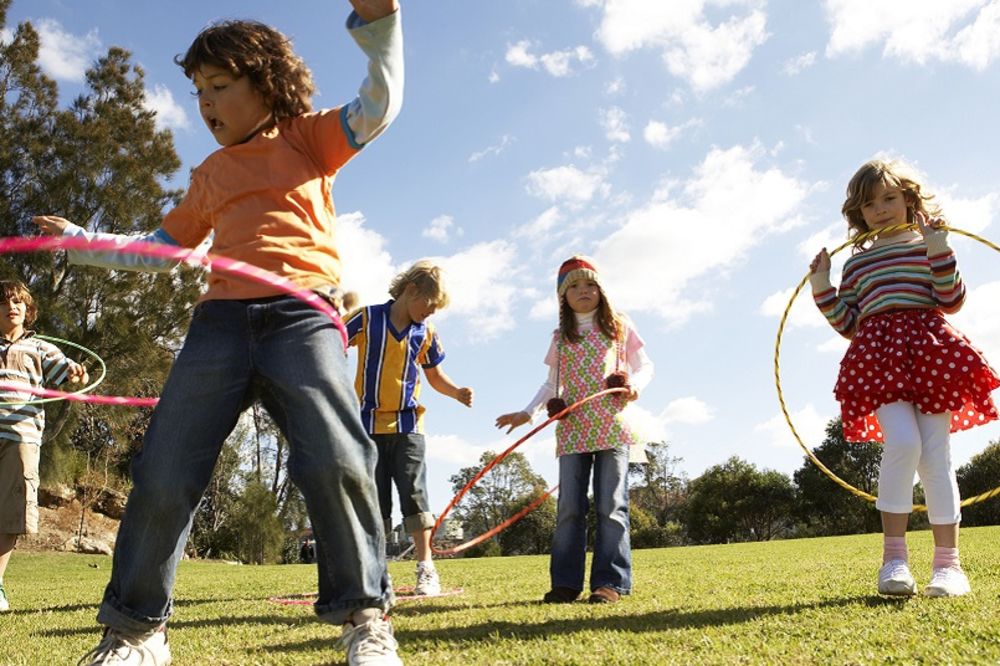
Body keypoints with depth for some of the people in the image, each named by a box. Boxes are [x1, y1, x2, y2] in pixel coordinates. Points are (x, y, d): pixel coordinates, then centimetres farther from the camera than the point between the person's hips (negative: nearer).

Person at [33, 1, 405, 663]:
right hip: (222, 320, 5)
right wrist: (79, 242, 31)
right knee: (163, 474, -2)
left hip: (303, 316, -4)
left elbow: (379, 106, 0)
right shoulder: (211, 174, 26)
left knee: (337, 461, -22)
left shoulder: (307, 138, 15)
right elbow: (162, 249, 33)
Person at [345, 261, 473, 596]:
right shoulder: (367, 318, -3)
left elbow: (435, 376, 14)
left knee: (414, 492, -6)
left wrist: (457, 392, -3)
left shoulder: (425, 332, 5)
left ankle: (426, 570, 1)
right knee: (374, 499, 5)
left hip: (407, 424, 1)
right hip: (369, 423, -1)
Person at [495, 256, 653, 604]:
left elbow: (645, 365, 9)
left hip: (611, 428, -2)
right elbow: (552, 385, 17)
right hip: (572, 430, 2)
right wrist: (527, 412, 4)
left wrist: (635, 384, -12)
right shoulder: (561, 337, 14)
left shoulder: (619, 325, 8)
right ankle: (566, 582, 6)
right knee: (569, 507, 1)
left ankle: (609, 581, 0)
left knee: (611, 506, -3)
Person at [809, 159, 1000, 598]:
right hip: (878, 357, 1)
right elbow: (849, 325, 17)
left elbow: (952, 302, 1)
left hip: (930, 352, 0)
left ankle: (948, 563, 4)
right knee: (902, 441, -21)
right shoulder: (856, 263, 21)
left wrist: (939, 253, -8)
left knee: (935, 455, -4)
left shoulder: (929, 245, 15)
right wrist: (822, 292, 7)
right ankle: (894, 557, -13)